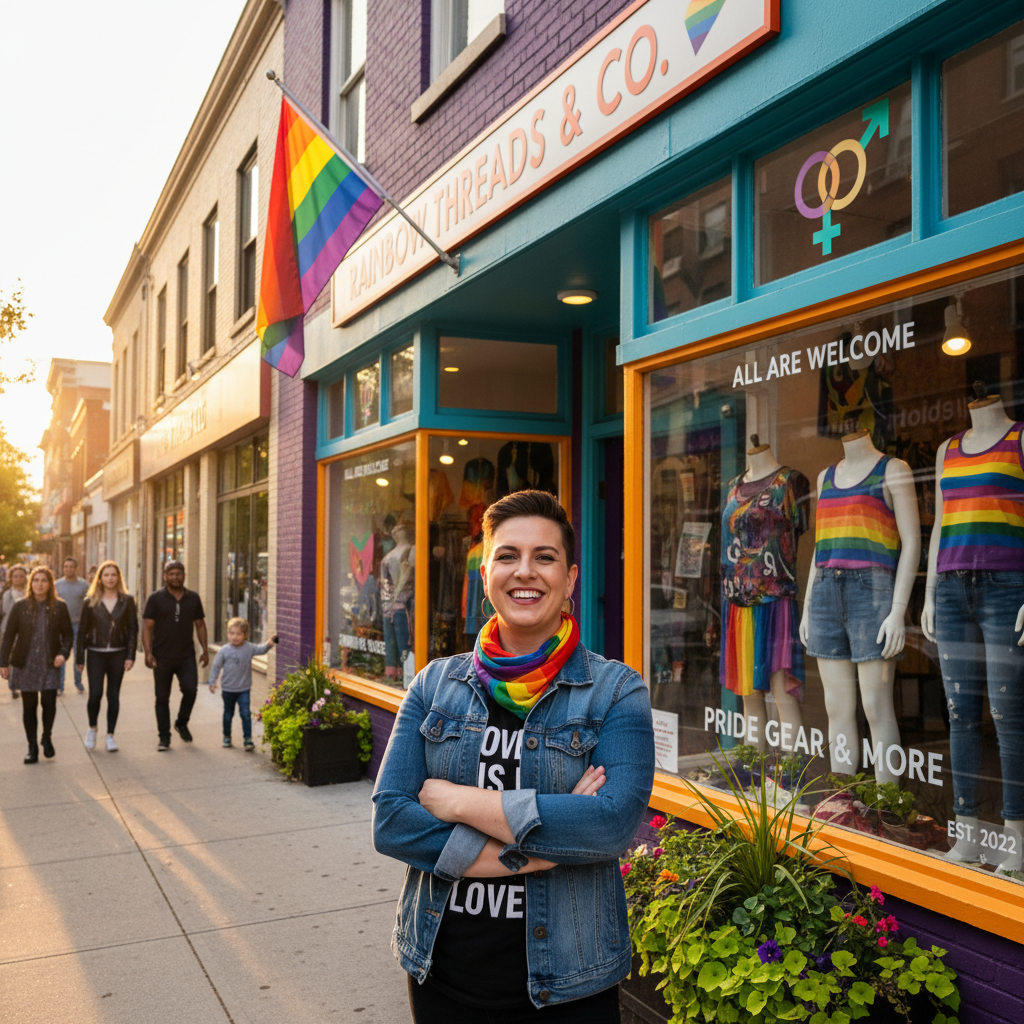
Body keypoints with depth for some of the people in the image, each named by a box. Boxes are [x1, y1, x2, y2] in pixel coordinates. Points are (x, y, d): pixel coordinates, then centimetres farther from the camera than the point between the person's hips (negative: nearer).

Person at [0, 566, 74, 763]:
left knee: (49, 702, -8)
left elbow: (68, 634, 7)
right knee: (29, 706, 5)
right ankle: (32, 747, 18)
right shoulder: (21, 606, -1)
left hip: (50, 665, 0)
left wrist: (64, 653, -9)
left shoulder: (59, 607, 1)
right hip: (25, 665, 0)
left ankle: (47, 738, 19)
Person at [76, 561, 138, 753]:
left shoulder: (127, 600, 2)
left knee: (114, 695, 6)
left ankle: (110, 735, 17)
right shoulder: (90, 601, 0)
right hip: (96, 654, -1)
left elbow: (133, 629, 2)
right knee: (95, 694, -8)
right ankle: (92, 729, 17)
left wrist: (131, 656, -5)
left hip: (118, 654, 1)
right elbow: (82, 630, 3)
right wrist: (79, 659, 2)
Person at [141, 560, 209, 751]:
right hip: (162, 657, -2)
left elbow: (200, 624, 14)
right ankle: (164, 737, 15)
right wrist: (148, 653, -12)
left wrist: (205, 649, 8)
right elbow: (147, 627, -3)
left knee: (190, 690, -9)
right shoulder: (156, 598, -1)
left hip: (186, 656, 2)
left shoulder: (193, 598, 8)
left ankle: (181, 724, 17)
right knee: (162, 697, 5)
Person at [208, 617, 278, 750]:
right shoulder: (224, 651, -7)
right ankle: (227, 737, 34)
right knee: (228, 714, 17)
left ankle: (247, 738, -4)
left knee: (245, 714, -8)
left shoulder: (249, 648, -7)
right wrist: (212, 682, -4)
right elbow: (216, 666, -1)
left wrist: (268, 644, -38)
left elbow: (261, 649, -18)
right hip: (228, 689, 1)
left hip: (244, 689, -1)